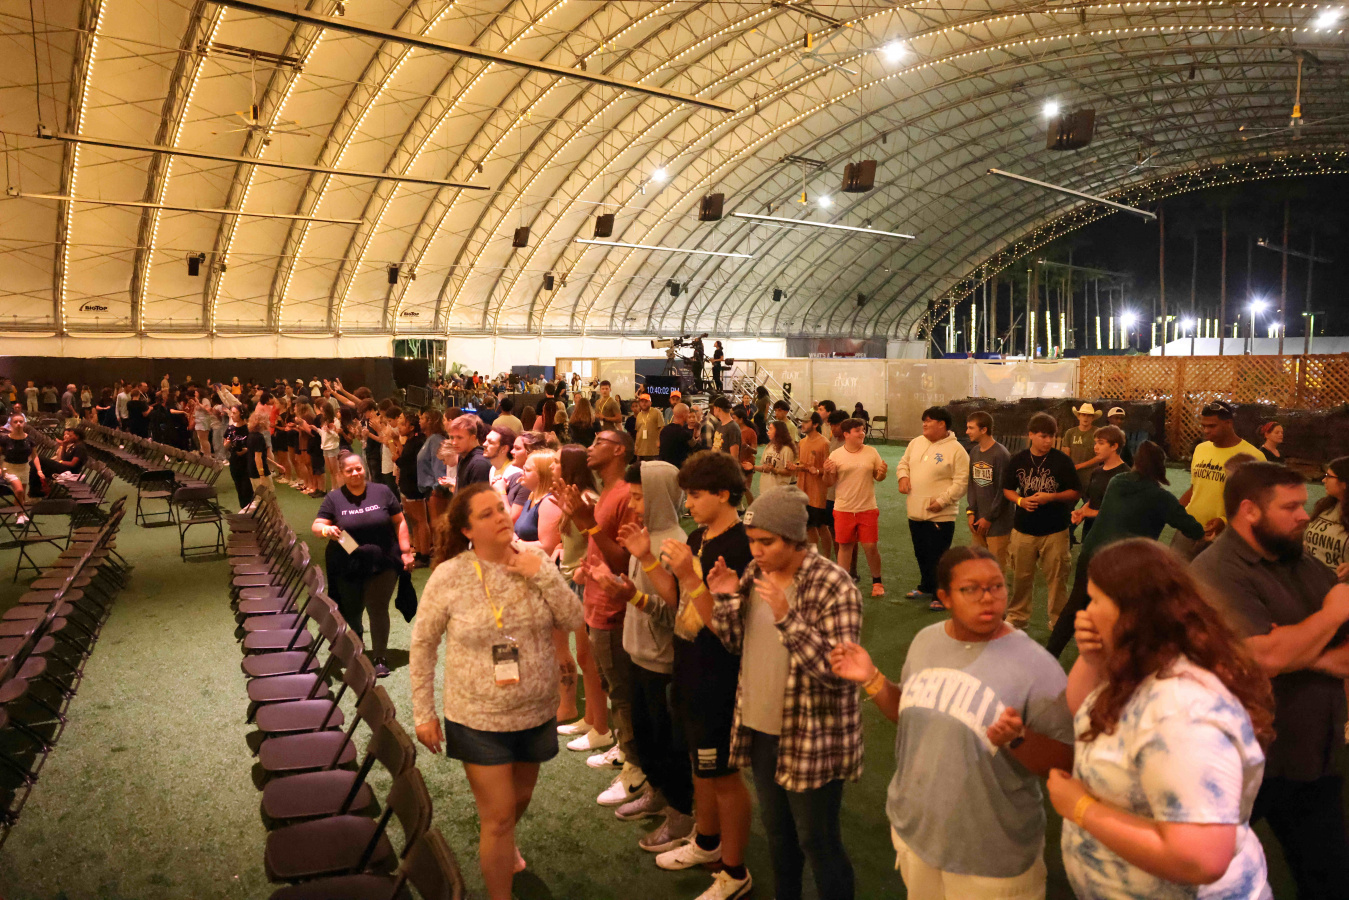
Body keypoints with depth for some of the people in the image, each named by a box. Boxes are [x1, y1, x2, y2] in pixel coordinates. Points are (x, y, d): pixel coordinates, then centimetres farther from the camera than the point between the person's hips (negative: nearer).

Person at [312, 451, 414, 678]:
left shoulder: (382, 491, -2)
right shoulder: (334, 498, -1)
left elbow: (399, 522, 3)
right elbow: (316, 526, -3)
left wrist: (406, 551, -1)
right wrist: (326, 529, -27)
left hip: (382, 564, -2)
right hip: (347, 566, 2)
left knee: (378, 609, -7)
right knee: (351, 611, 16)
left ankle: (380, 658, 6)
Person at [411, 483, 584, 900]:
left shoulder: (534, 561, -8)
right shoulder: (449, 576, -16)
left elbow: (573, 620, -10)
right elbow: (423, 643, -6)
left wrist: (543, 575, -23)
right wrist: (424, 713, -3)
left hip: (536, 713, 4)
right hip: (479, 719, -4)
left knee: (519, 799, 26)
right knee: (498, 818, 2)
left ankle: (499, 846, 60)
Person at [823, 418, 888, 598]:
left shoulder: (871, 452, 1)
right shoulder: (835, 455, -3)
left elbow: (878, 477, 8)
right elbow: (829, 482, 0)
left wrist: (882, 473, -14)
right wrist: (827, 472, -21)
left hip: (868, 508, 0)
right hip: (843, 509, 0)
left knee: (870, 547, 2)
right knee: (845, 546, 8)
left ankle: (877, 582, 22)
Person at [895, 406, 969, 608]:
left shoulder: (956, 450, -13)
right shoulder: (916, 443, 8)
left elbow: (961, 481, -15)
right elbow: (903, 462, 20)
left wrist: (942, 501, -20)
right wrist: (903, 476, -1)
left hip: (940, 515, -7)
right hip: (915, 513, 7)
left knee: (938, 557, 0)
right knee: (921, 554, 20)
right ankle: (926, 588, 38)